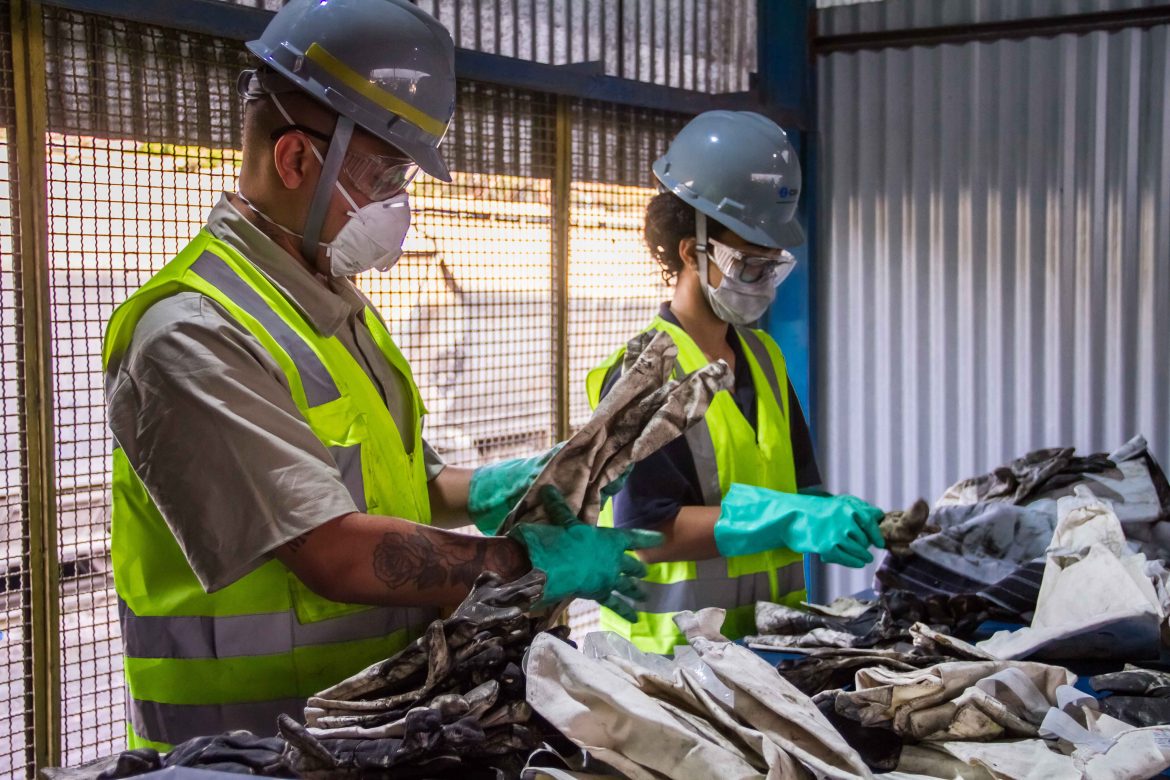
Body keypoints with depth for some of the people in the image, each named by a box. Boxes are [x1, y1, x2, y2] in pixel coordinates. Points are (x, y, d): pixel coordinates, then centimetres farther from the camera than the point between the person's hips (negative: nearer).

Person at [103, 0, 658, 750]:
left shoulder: (338, 303, 11)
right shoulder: (194, 335, -20)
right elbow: (336, 554, -26)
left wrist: (480, 490, 1)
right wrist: (531, 563, -19)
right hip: (251, 744, -8)